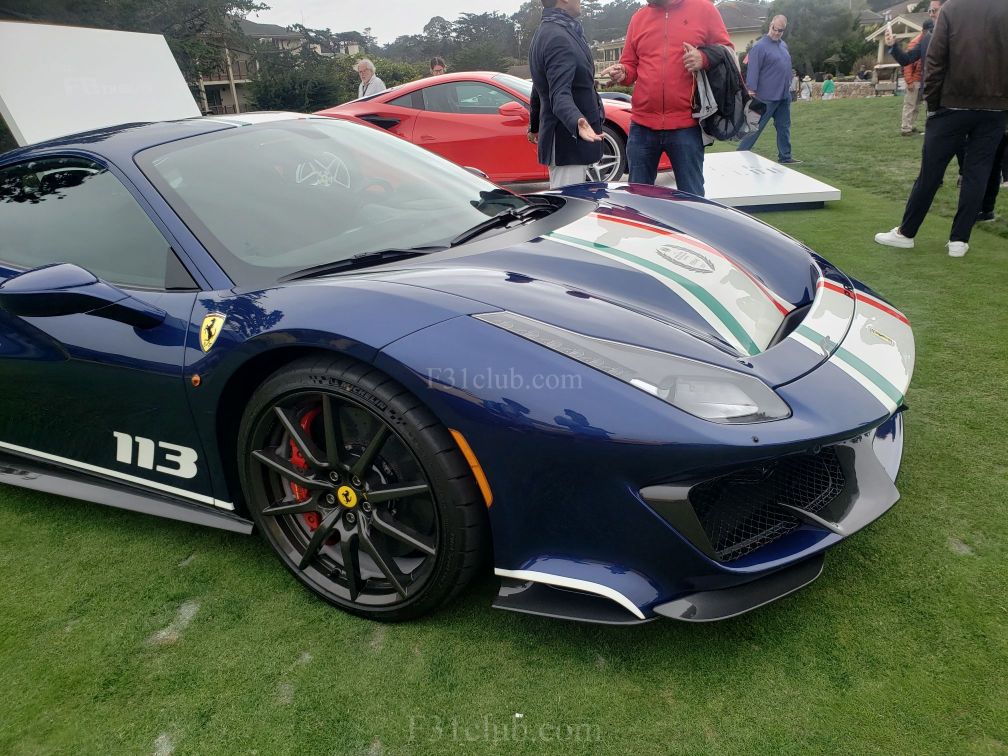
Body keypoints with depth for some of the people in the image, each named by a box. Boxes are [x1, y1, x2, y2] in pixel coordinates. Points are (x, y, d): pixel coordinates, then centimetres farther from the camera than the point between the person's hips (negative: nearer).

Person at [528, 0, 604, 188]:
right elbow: (560, 95, -27)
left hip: (559, 139, 11)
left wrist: (534, 127, 35)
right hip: (568, 144, -11)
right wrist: (577, 123, -44)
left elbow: (539, 89, 26)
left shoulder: (545, 33, 16)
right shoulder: (559, 38, -17)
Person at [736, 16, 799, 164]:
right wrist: (751, 92, -24)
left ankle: (785, 156, 19)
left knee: (784, 127, 11)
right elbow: (753, 71, -18)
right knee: (755, 128, -7)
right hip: (767, 97, -8)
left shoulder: (784, 45, 13)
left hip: (784, 97, 8)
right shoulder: (760, 46, -12)